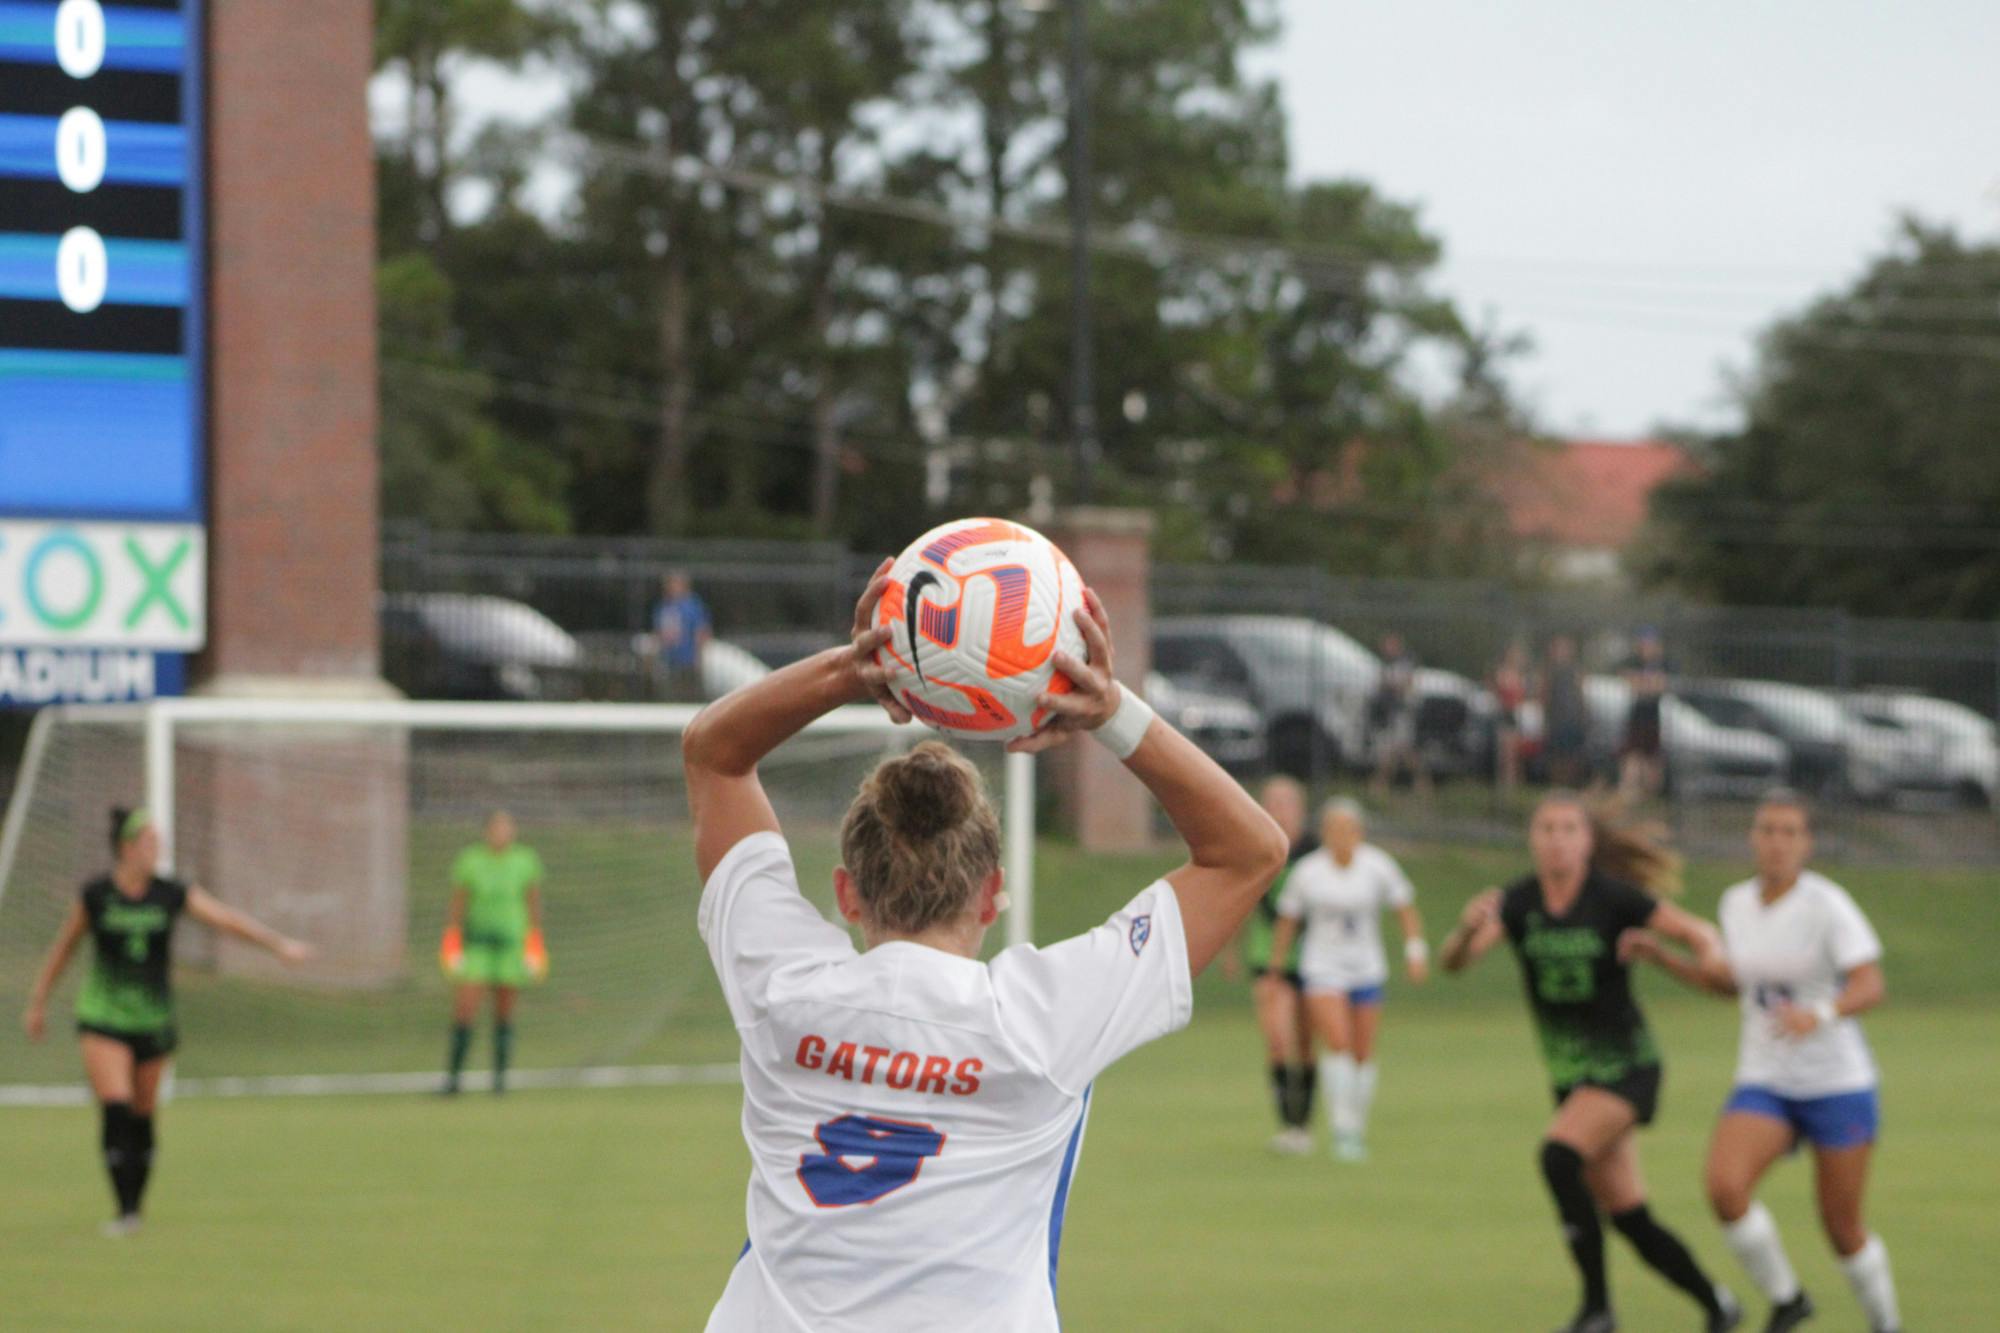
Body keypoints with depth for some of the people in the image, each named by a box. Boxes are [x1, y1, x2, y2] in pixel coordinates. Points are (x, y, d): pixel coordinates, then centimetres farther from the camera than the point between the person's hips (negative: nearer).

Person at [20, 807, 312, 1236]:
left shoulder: (172, 894, -4)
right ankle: (124, 1209, -13)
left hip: (153, 1021, 2)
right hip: (103, 1020, -2)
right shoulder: (95, 895, -6)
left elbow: (228, 919, -10)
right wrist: (38, 1002, 13)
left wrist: (279, 943, -23)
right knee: (114, 1108, -16)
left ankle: (136, 1206, 22)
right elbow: (64, 947, 7)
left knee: (142, 1116, 6)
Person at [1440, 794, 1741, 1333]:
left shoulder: (1612, 898, -14)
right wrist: (1468, 929, -38)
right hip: (1570, 1073, 5)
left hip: (1626, 1066, -5)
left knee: (1559, 1156, -28)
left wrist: (1713, 960, -31)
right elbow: (1453, 961, -16)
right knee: (1629, 1219, 6)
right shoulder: (1518, 902, -4)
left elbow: (1698, 933, -8)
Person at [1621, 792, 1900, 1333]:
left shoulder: (1828, 904, -15)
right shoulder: (1737, 903, 3)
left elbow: (1870, 987, -24)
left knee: (1842, 1230, 2)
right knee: (1724, 1186, -24)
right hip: (1765, 1085, 4)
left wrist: (1819, 1015, -44)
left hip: (1838, 1084, -4)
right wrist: (1662, 957, 10)